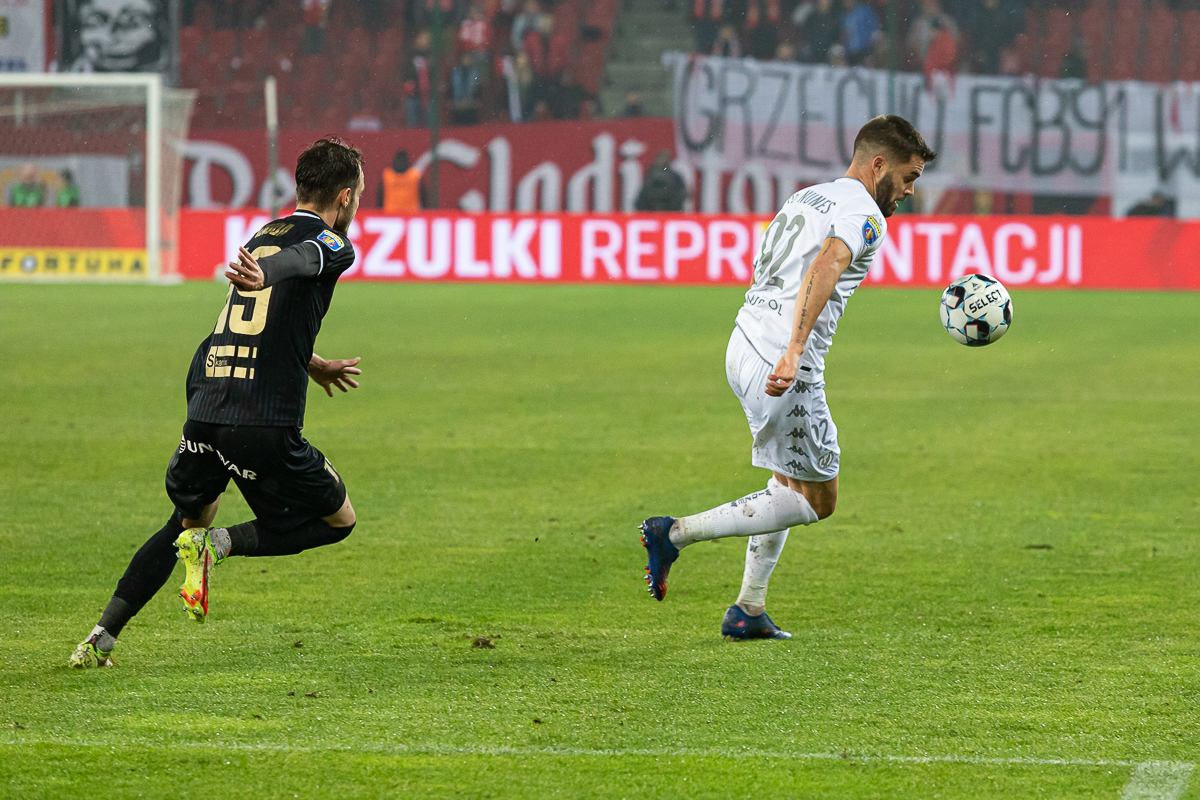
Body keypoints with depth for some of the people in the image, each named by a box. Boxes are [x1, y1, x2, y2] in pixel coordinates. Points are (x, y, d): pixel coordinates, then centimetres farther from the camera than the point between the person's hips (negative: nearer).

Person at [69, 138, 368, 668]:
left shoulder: (263, 235, 24)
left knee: (188, 523, 27)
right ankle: (220, 544, -8)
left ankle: (100, 639, 14)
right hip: (265, 422, -7)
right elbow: (298, 260, -25)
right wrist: (262, 274, -48)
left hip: (204, 406, 7)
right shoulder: (331, 244, 0)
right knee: (339, 519, 14)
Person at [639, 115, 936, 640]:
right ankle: (677, 533, -5)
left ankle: (749, 612, 21)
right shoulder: (865, 216, -8)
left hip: (745, 347, 9)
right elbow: (824, 267, -26)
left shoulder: (807, 198, 20)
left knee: (790, 487, 21)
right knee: (816, 501, 2)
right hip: (782, 362, -9)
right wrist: (794, 352, -35)